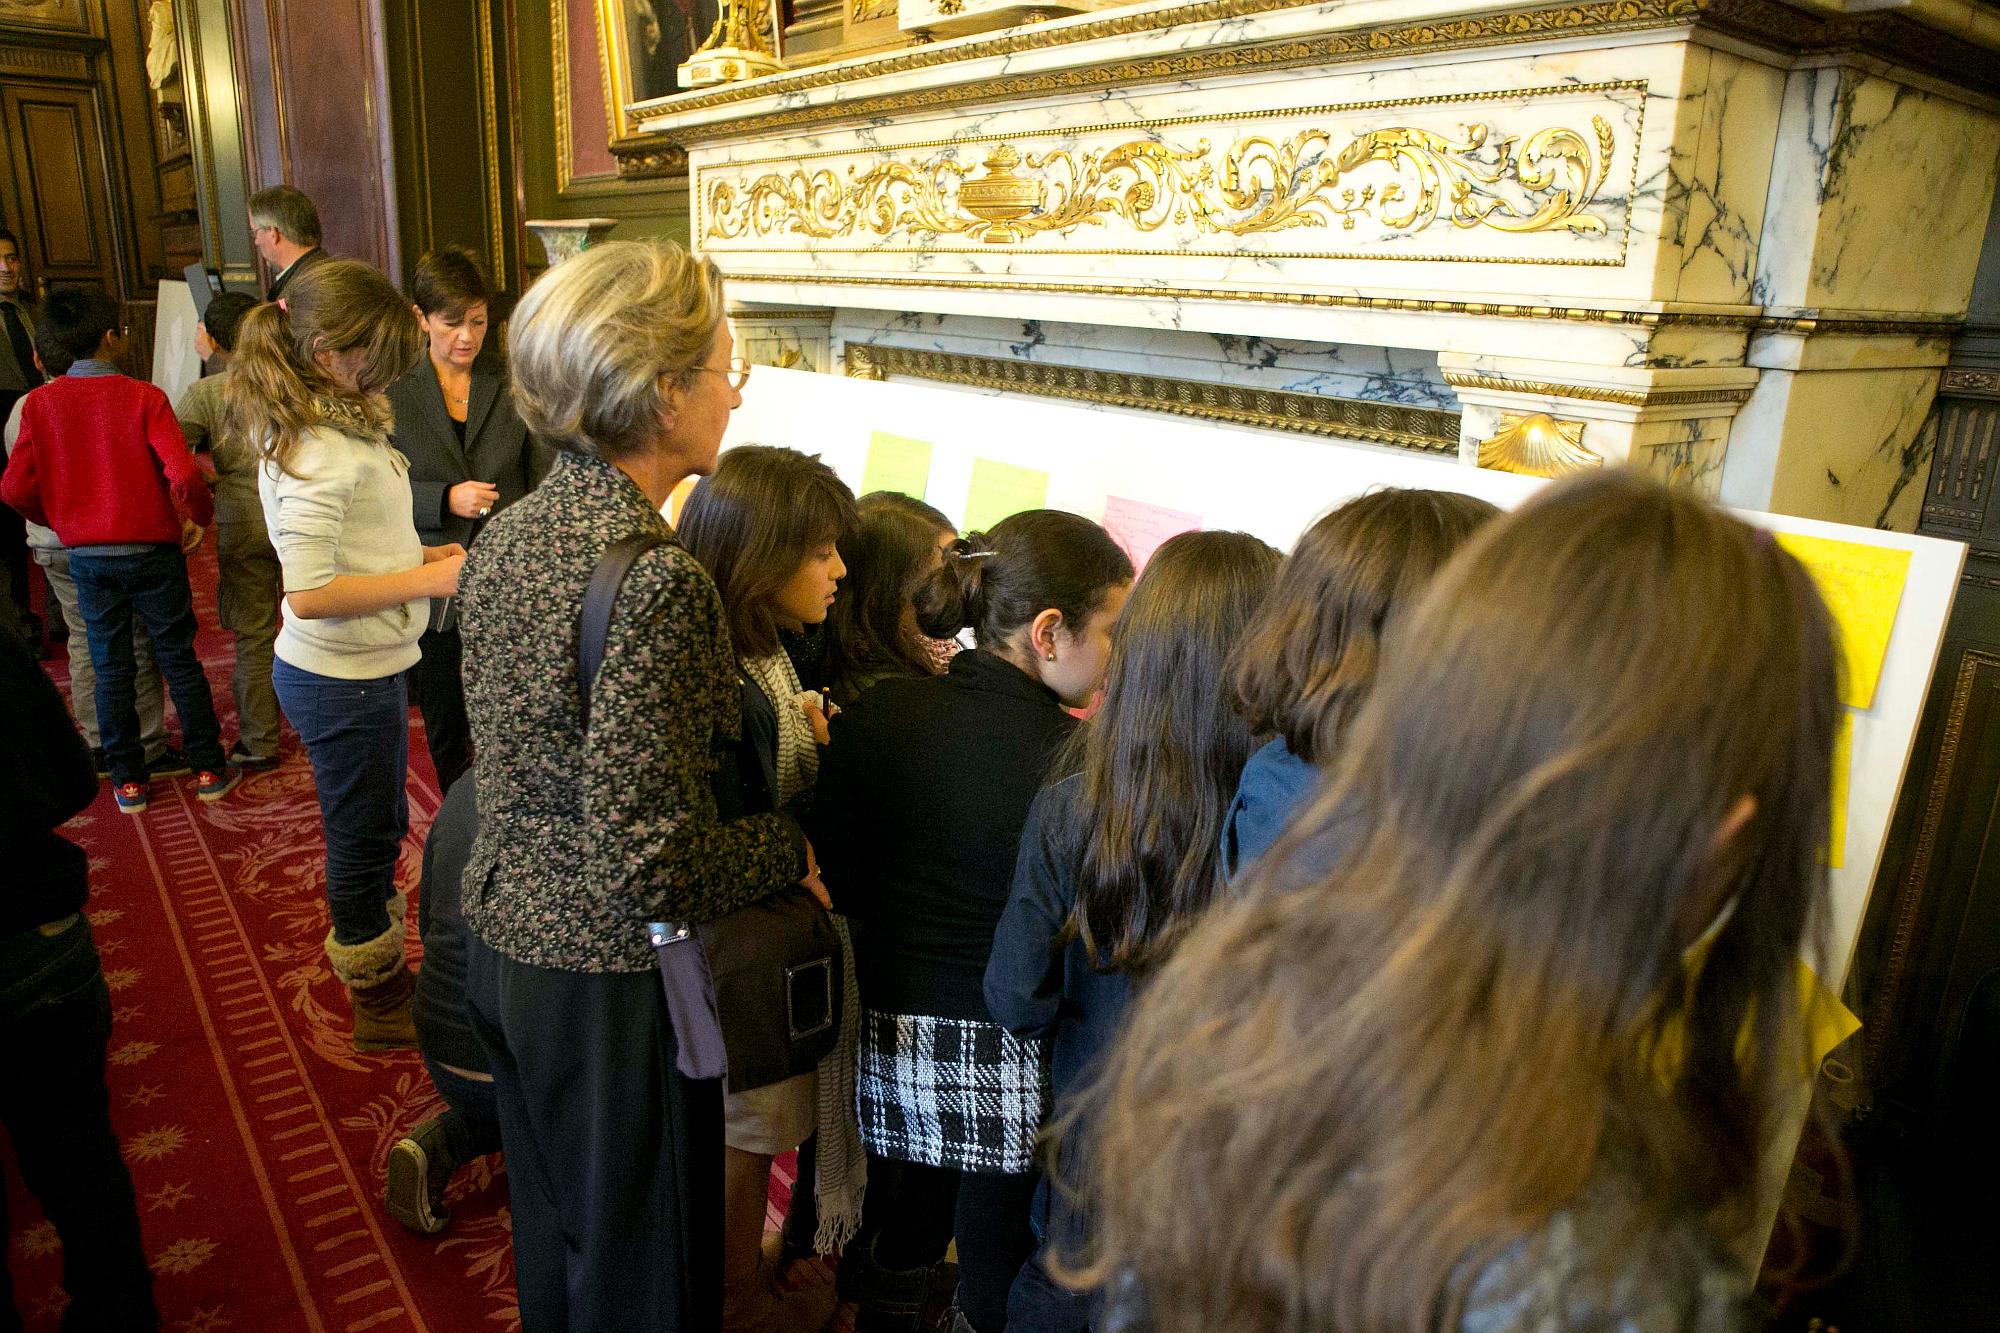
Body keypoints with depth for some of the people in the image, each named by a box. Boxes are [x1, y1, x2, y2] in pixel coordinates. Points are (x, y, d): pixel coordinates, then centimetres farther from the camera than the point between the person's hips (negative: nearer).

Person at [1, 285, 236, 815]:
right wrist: (200, 516, -2)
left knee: (111, 668, 12)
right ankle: (209, 770, 14)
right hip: (151, 549, -3)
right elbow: (183, 474, -21)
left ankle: (128, 781, 19)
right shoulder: (143, 397, -12)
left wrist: (63, 521, 15)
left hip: (86, 555, 3)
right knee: (179, 660, 8)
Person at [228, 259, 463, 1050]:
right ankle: (379, 1008, 28)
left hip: (358, 668, 10)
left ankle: (385, 979, 42)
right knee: (364, 842, 8)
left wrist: (417, 557, 5)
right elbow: (310, 594, -28)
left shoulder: (313, 427, 6)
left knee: (376, 834, 23)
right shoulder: (318, 451, -24)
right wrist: (427, 580, -22)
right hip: (342, 680, -10)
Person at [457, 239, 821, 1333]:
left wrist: (756, 722, 9)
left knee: (552, 1229, 29)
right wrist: (789, 844, -11)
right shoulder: (655, 580, -27)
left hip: (504, 942, 8)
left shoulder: (505, 535, 0)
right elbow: (647, 862, -28)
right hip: (612, 982, -8)